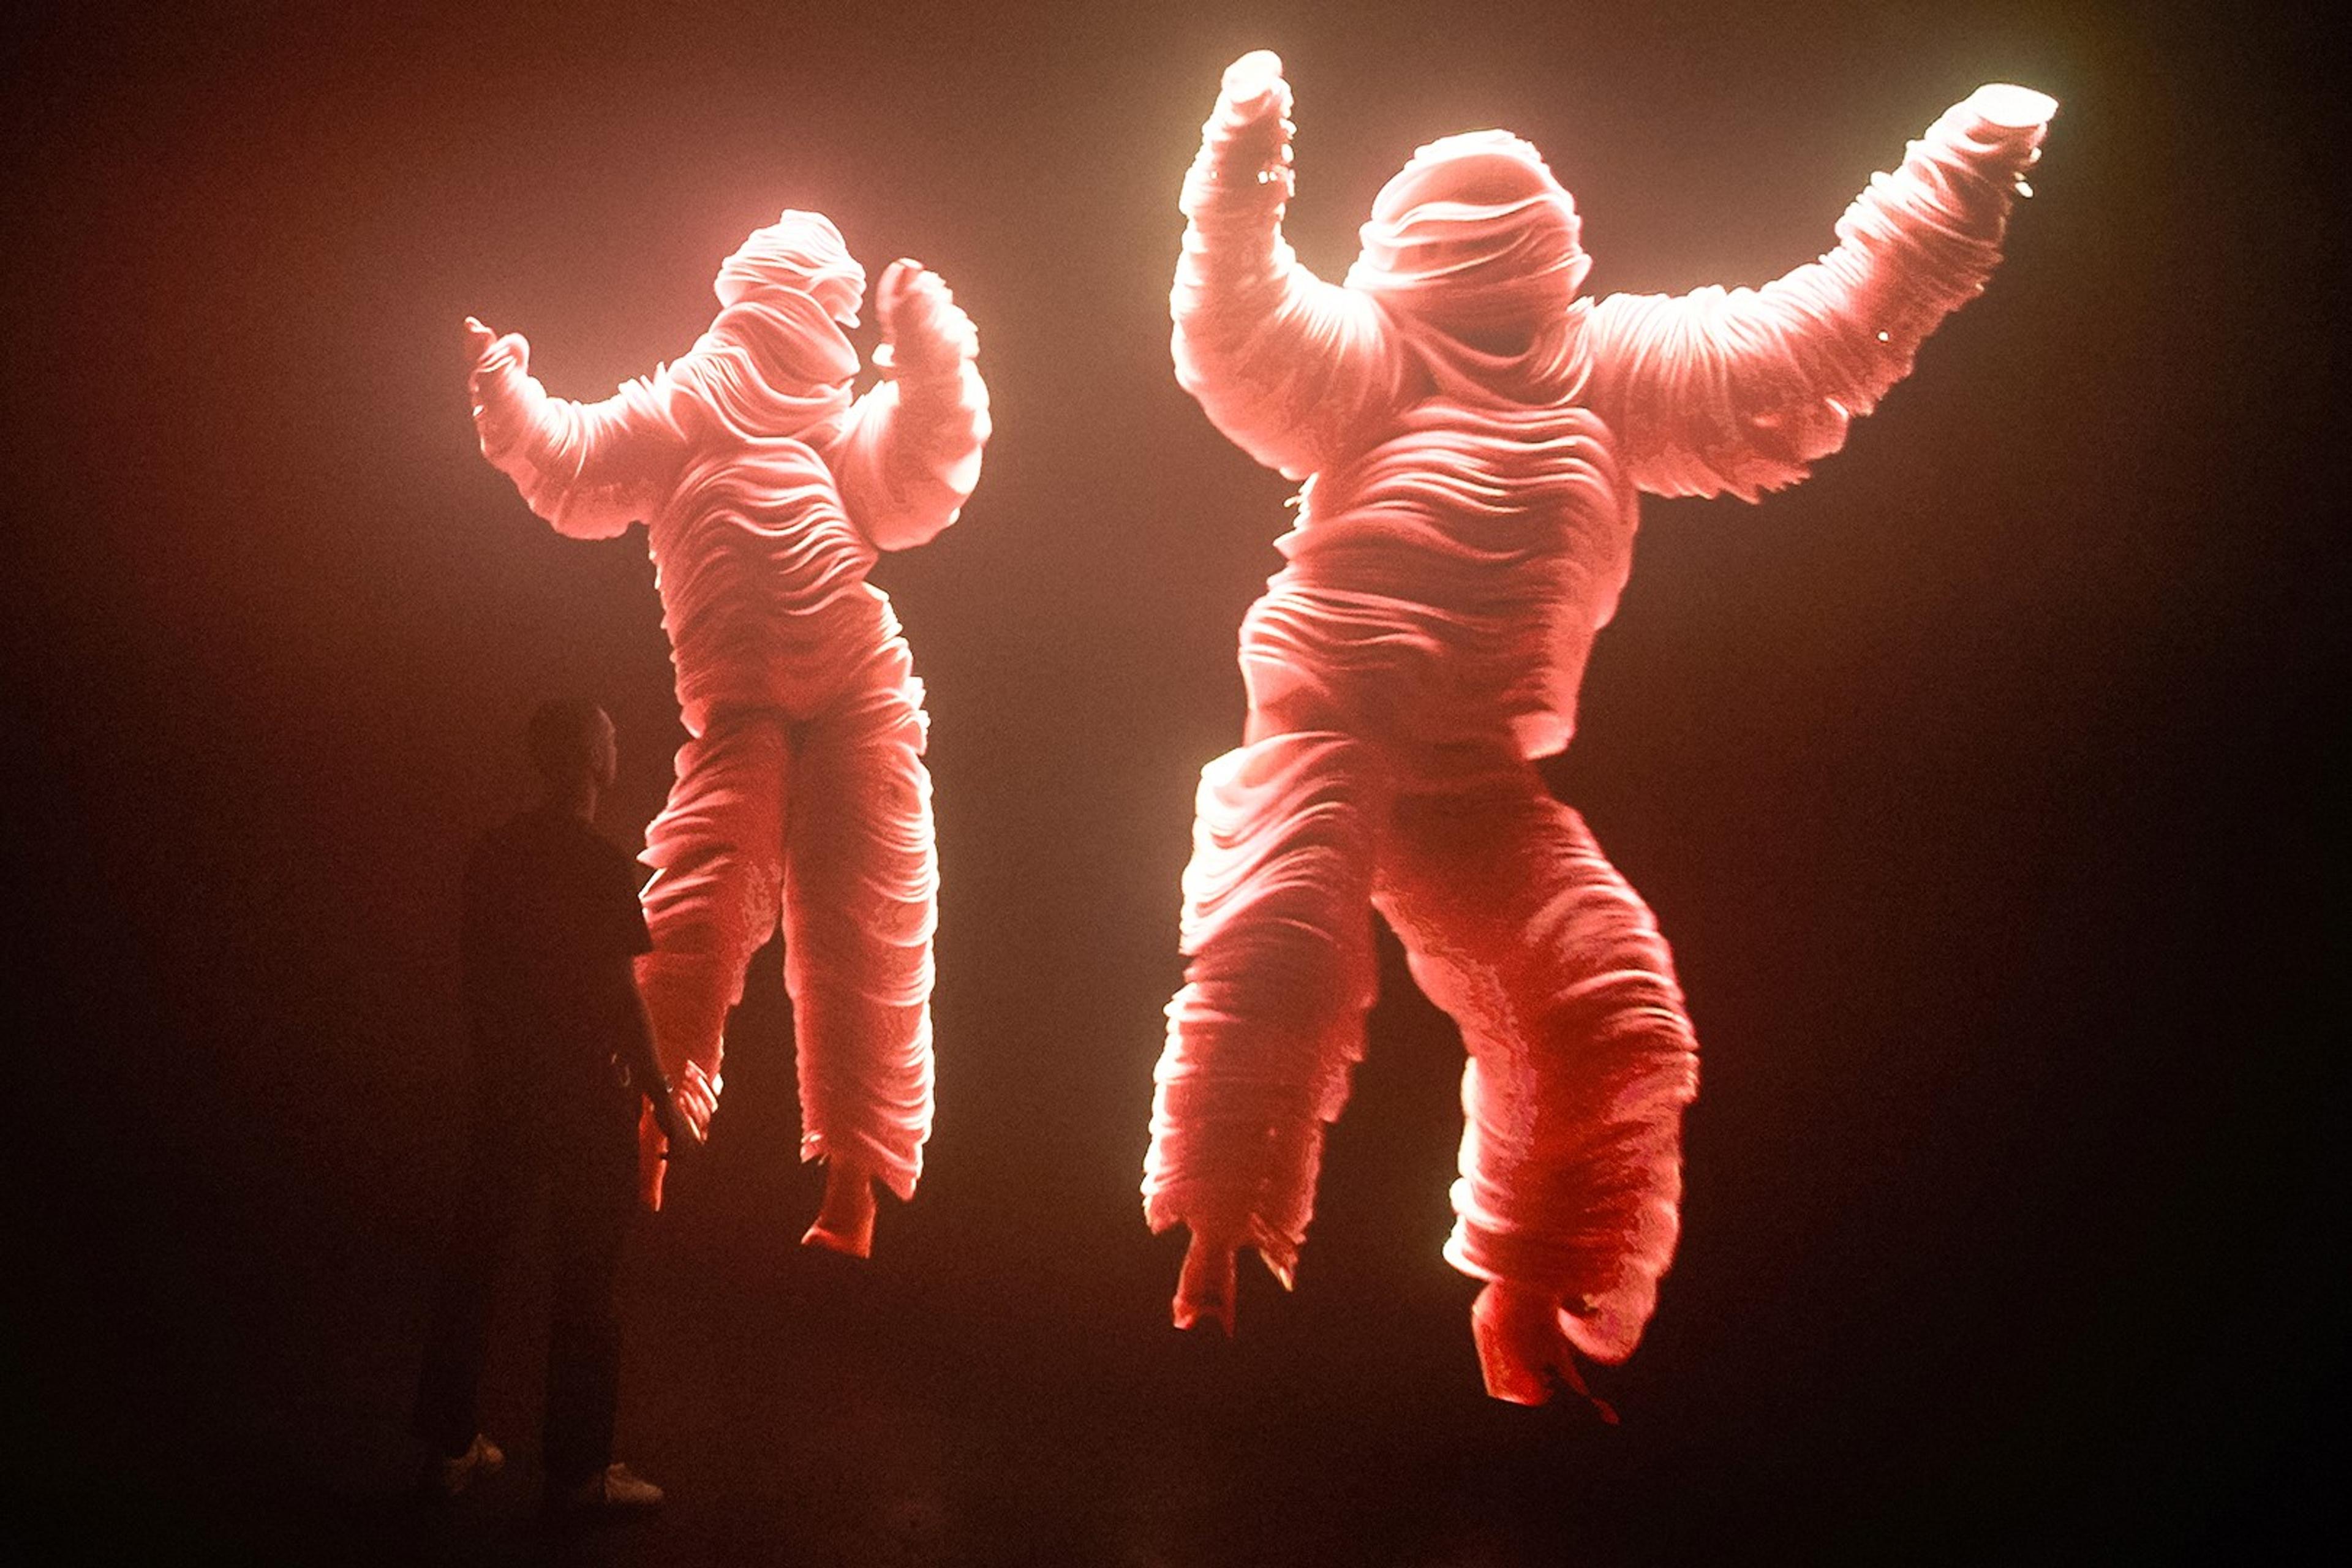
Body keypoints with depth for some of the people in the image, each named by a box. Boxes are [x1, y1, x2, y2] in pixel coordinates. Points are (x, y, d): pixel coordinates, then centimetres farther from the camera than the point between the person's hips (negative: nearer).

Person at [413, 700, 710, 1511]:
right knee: (585, 1280, 4)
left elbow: (475, 971, 9)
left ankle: (449, 1447, 26)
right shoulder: (602, 866, -16)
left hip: (503, 1089, 6)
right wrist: (660, 1095, -7)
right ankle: (580, 1469, 12)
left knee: (472, 1261, 15)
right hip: (586, 1095, -6)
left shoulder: (492, 853, 3)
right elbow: (619, 995, -16)